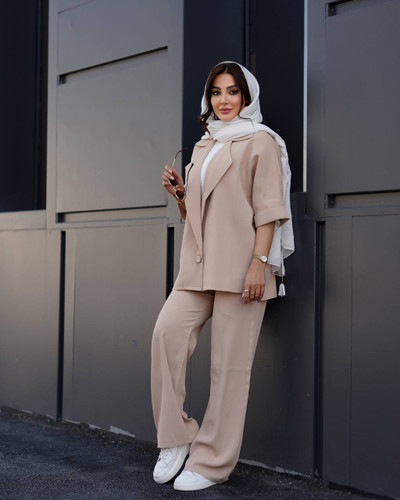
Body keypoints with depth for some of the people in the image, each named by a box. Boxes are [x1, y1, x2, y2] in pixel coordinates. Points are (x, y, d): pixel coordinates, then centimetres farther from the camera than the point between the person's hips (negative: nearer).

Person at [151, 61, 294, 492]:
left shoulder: (260, 141, 3)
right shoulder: (203, 147, 22)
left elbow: (268, 208, -5)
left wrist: (259, 263, -16)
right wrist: (180, 194, 7)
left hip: (240, 266, -5)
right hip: (198, 264, 6)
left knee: (230, 360, -6)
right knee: (167, 331, -17)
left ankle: (212, 462, 1)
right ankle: (176, 437, -6)